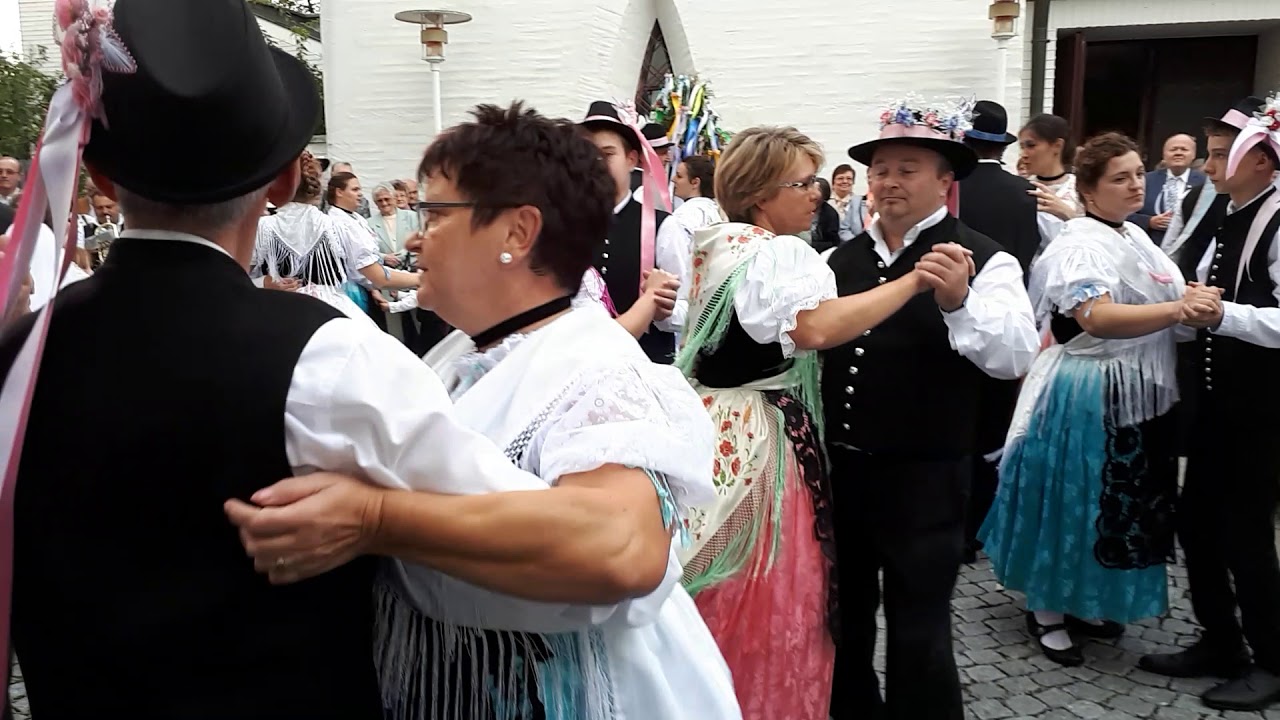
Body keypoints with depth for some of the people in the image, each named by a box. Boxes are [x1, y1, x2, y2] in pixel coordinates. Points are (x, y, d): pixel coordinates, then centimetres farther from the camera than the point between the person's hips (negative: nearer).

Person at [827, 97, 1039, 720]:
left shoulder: (983, 262, -9)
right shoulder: (839, 259, 7)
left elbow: (1016, 356, -23)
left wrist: (958, 304, -39)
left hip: (923, 478, -5)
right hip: (838, 465, 6)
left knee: (918, 633, 7)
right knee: (841, 616, 22)